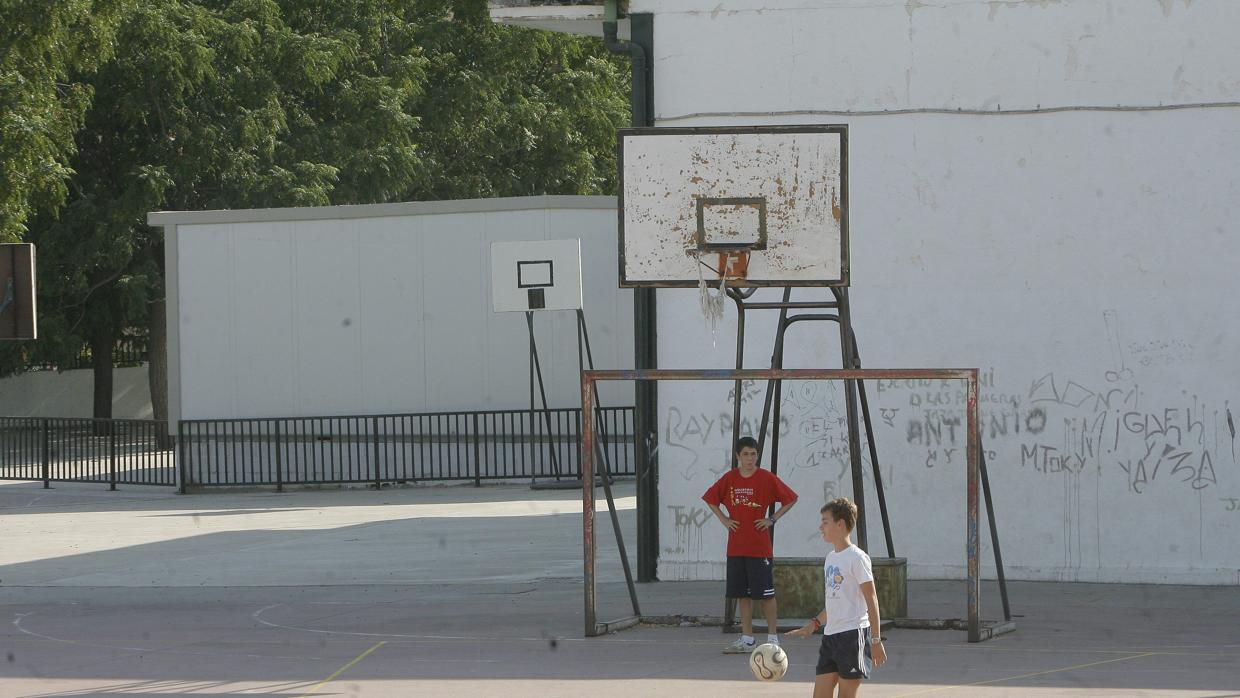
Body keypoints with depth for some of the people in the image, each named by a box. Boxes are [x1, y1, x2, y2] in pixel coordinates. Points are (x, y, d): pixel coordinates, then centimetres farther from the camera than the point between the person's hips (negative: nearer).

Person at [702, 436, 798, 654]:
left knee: (765, 593, -2)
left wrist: (772, 519, -6)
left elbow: (791, 499, 0)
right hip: (735, 547, 4)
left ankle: (773, 637, 6)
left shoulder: (766, 478, -6)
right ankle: (747, 640, 13)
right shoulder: (729, 478, 5)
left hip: (759, 547, -4)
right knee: (743, 594, 7)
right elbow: (711, 499, 19)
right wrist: (724, 520, 7)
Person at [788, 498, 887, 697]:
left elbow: (871, 600, -11)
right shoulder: (831, 557, 15)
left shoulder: (857, 557, -10)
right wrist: (814, 624, 21)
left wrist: (876, 640, -14)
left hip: (853, 635, -8)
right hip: (830, 635, 8)